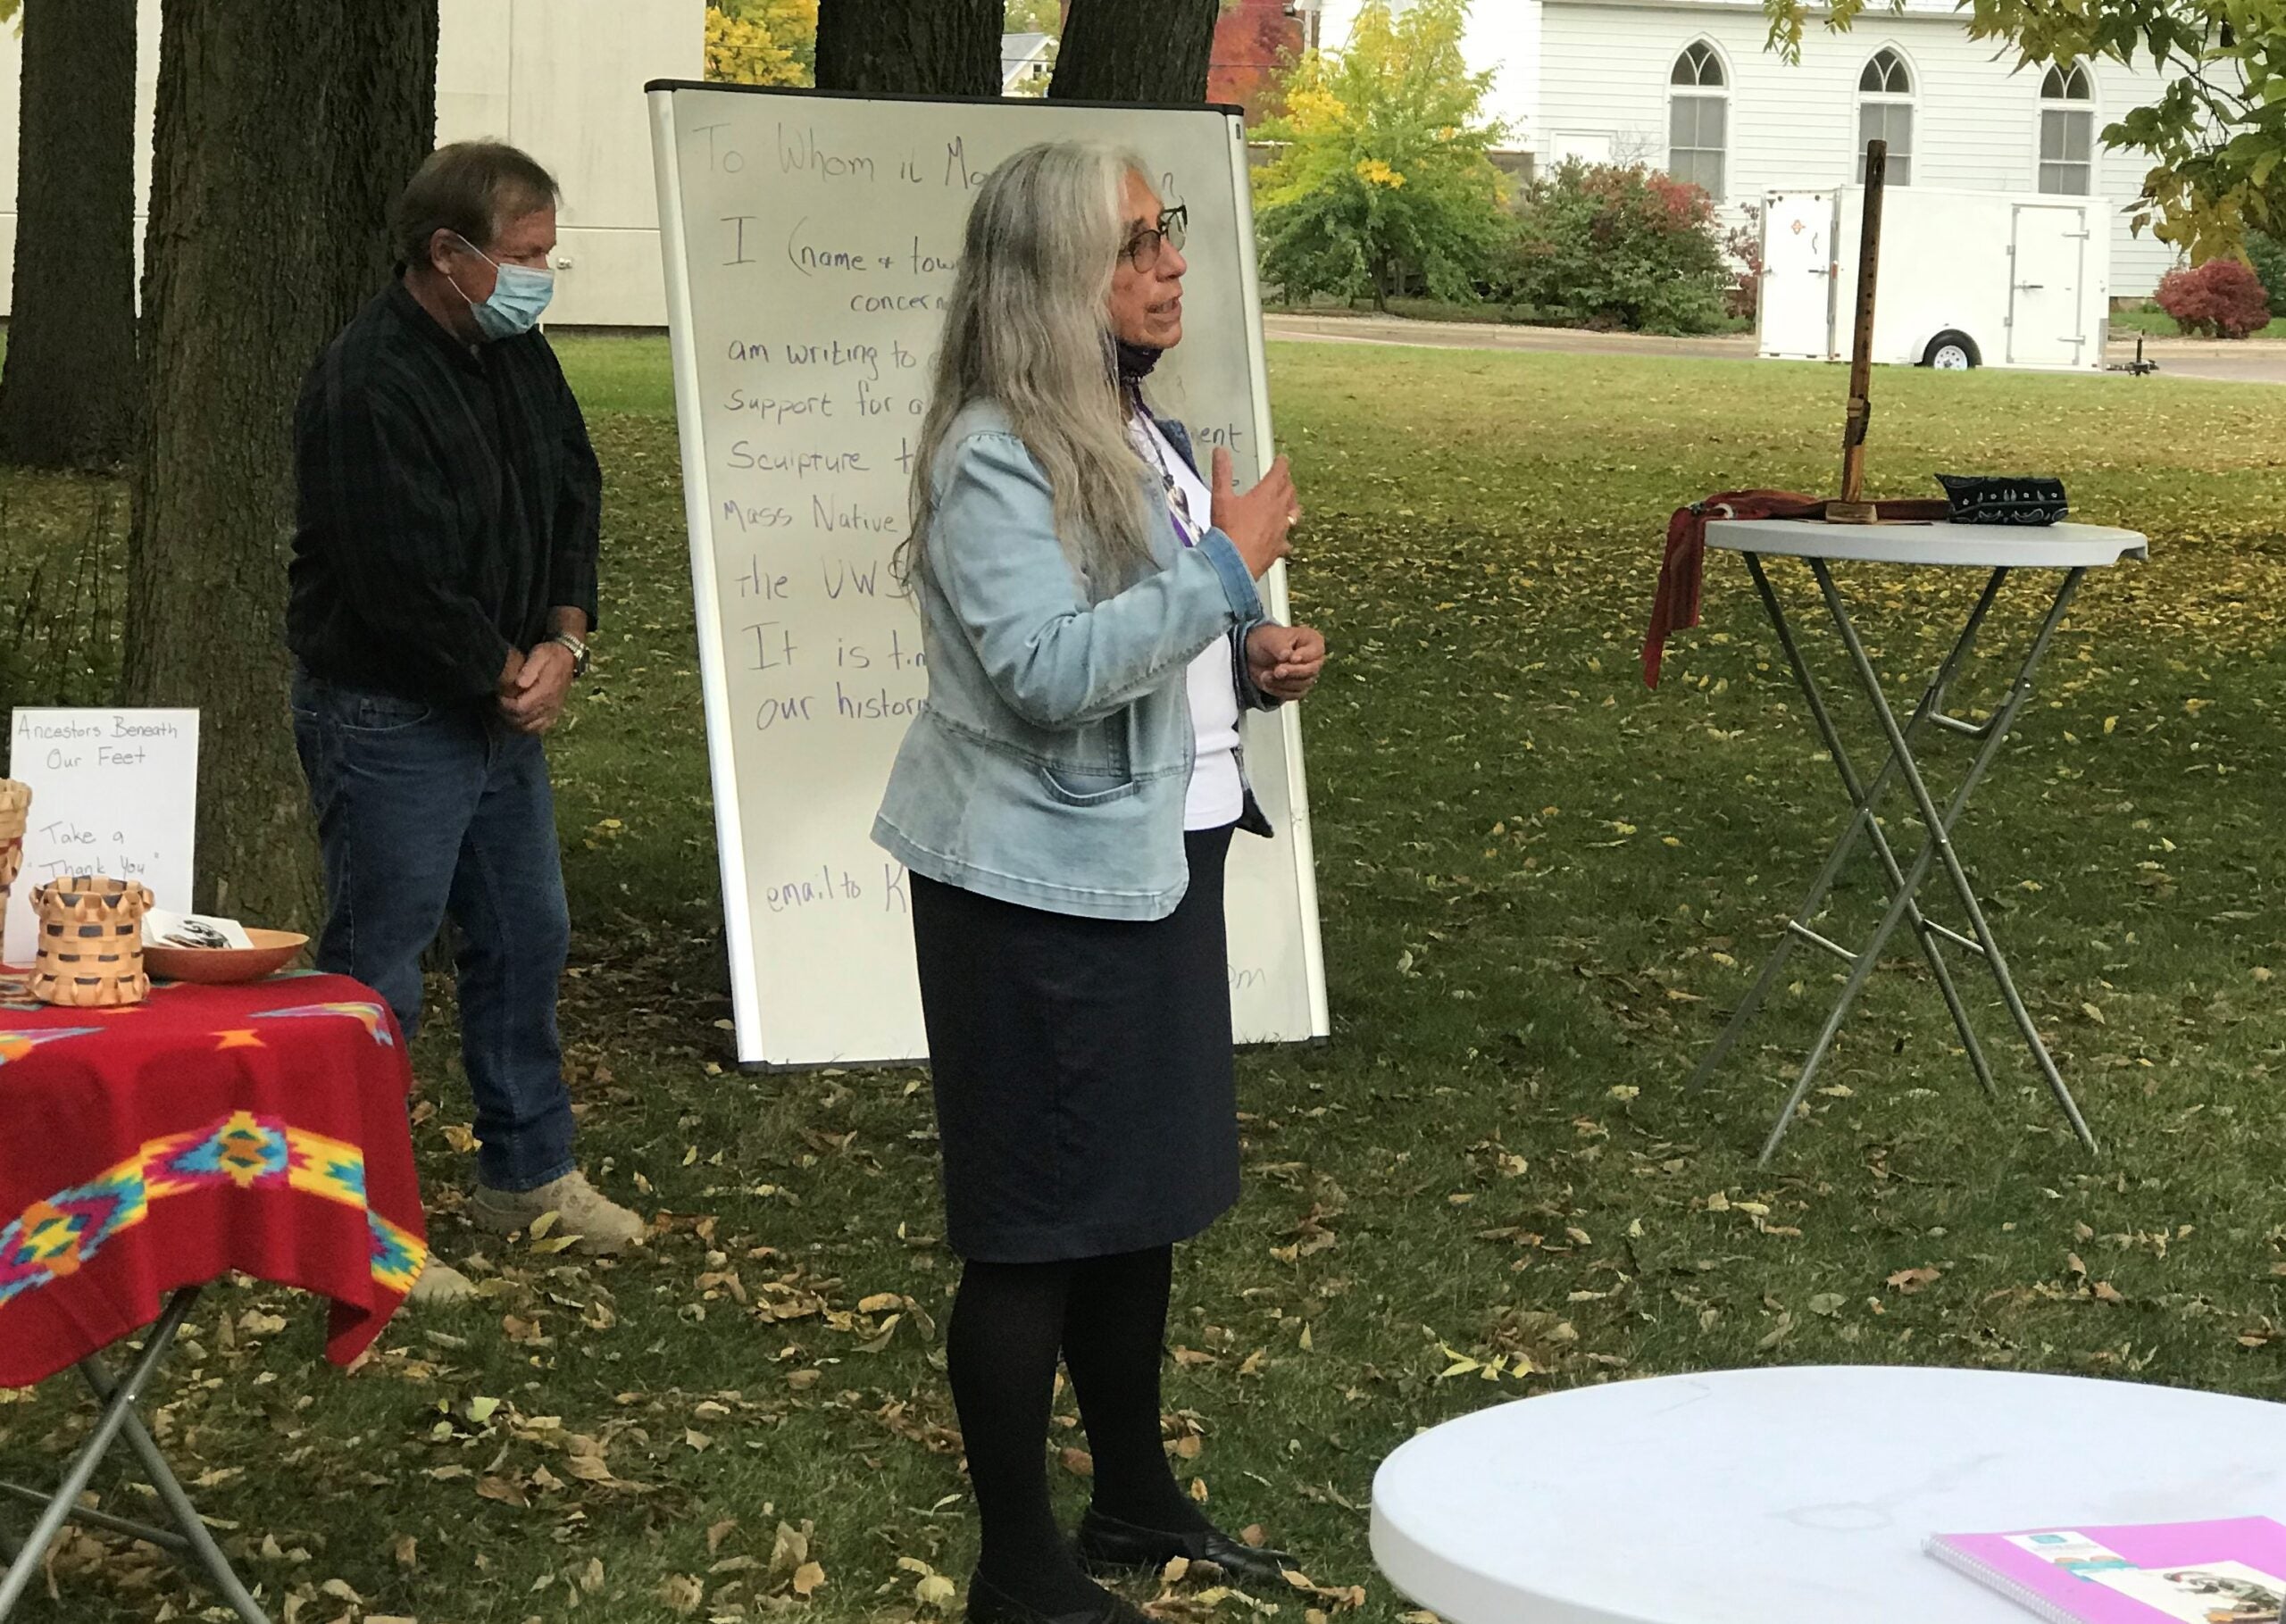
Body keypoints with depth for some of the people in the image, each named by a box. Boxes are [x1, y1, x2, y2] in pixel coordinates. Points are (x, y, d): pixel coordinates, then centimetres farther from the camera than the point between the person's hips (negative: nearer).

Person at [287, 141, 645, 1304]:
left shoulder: (517, 355, 4)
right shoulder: (370, 386, -24)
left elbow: (574, 497, 10)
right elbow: (405, 582, -26)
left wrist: (564, 641, -6)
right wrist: (511, 673, -12)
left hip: (503, 705, 9)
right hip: (388, 717, -9)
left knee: (525, 939, 18)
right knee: (378, 969, -1)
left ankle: (528, 1172, 34)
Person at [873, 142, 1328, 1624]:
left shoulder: (1138, 432, 11)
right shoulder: (993, 457, -18)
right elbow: (1050, 670, -28)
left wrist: (1253, 662, 4)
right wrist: (1226, 570, -22)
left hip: (1155, 860, 9)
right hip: (1041, 885, -9)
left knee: (1144, 1198, 17)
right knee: (1037, 1224, -1)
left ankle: (1137, 1503, 32)